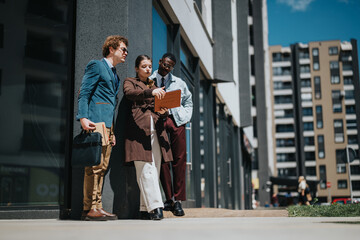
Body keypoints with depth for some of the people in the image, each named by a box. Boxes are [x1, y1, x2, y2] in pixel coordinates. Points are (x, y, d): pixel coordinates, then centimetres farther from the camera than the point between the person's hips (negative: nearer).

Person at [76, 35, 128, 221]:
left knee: (101, 167, 5)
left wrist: (112, 131, 18)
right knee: (94, 165, -10)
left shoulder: (114, 74, 26)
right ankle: (89, 209, -8)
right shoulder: (96, 66, 2)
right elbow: (83, 93, -7)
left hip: (108, 124, 8)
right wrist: (83, 118, -20)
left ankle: (97, 207, 7)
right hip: (95, 122, -8)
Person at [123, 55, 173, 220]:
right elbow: (129, 93, -12)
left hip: (156, 130, 5)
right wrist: (150, 92, -27)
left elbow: (162, 110, 23)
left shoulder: (154, 86, 27)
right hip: (139, 128, -5)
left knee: (154, 169, -1)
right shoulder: (130, 82, 13)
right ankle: (155, 207, -18)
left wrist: (164, 112, -2)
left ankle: (145, 209, 3)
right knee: (145, 169, -14)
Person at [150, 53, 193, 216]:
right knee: (162, 160, -2)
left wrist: (186, 118, 9)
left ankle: (178, 201, -1)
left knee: (179, 160, -4)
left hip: (177, 121, 1)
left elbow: (188, 101, 24)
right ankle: (169, 199, 5)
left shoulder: (179, 83, 17)